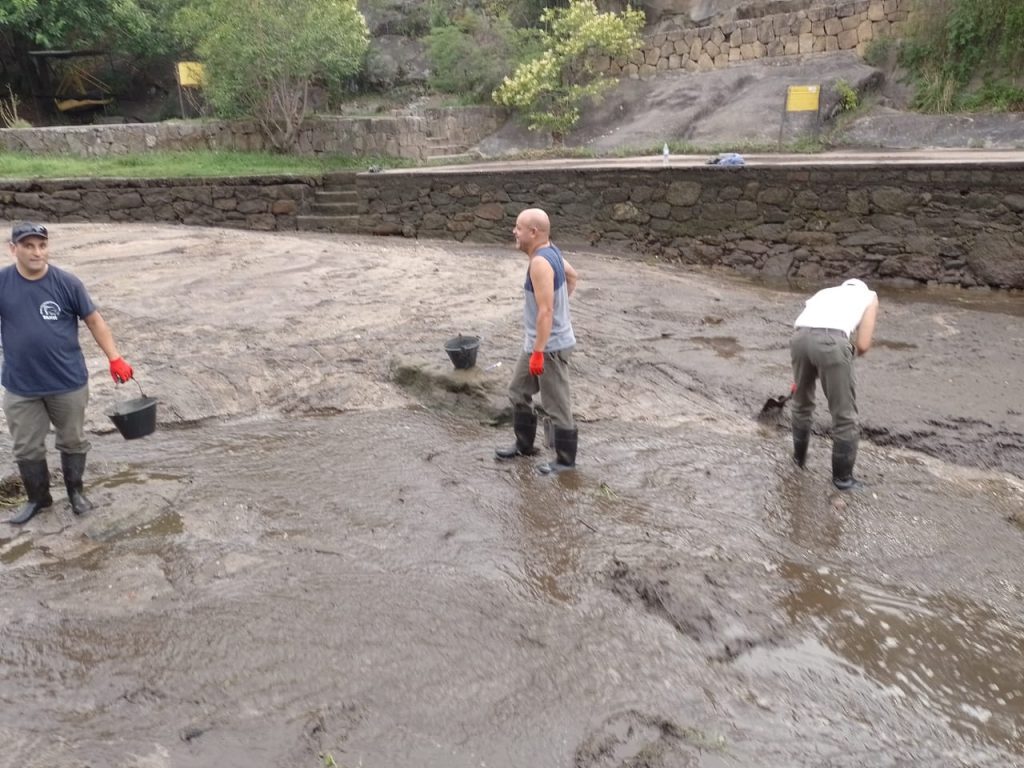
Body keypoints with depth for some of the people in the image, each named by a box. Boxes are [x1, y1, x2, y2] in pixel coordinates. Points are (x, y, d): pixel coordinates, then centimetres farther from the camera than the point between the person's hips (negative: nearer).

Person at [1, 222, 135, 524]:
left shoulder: (67, 283, -9)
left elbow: (94, 320, -1)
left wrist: (115, 359, -5)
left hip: (69, 383, -1)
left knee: (73, 442, 15)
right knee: (27, 448, 13)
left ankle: (75, 491, 36)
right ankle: (38, 498, 33)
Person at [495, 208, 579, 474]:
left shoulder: (540, 262, -25)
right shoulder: (550, 252, 5)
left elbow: (545, 311, -28)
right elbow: (572, 276, 23)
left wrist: (538, 352, -25)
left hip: (550, 345, -11)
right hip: (536, 342, 11)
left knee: (556, 404, 3)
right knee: (518, 391, 20)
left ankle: (566, 459, 17)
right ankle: (524, 445, 34)